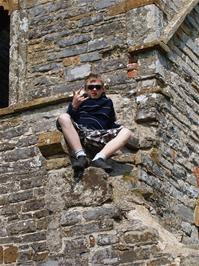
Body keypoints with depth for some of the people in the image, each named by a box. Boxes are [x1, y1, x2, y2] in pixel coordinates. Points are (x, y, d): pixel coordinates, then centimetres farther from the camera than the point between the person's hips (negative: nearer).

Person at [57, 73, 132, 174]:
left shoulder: (107, 102, 30)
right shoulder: (80, 100, 23)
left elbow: (112, 124, 30)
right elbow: (70, 119, 11)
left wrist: (118, 127, 8)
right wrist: (73, 106, -6)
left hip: (99, 135, 1)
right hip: (80, 132, -1)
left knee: (126, 132, -20)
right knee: (63, 117, -28)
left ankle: (99, 158, -41)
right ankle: (81, 156, -36)